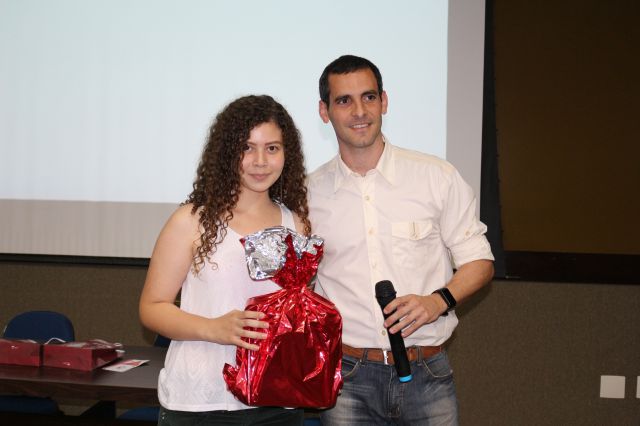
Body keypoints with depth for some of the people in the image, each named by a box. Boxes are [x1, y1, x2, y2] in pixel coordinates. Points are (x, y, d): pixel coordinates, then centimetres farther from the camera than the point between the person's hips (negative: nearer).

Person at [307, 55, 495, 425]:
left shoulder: (438, 177, -1)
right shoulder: (308, 193, 3)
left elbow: (479, 261, 4)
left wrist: (438, 300, -14)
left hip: (427, 374, 0)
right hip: (347, 377, 1)